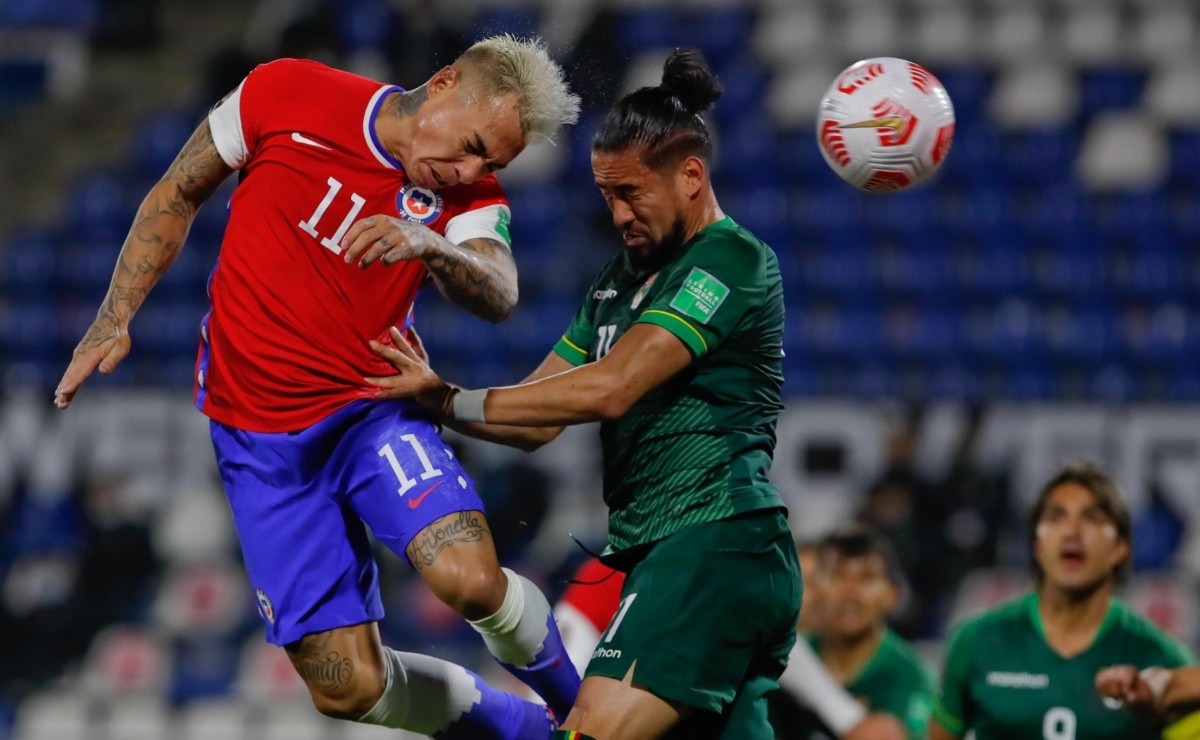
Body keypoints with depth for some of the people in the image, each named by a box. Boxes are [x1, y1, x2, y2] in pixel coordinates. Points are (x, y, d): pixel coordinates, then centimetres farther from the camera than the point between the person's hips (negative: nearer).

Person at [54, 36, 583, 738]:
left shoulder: (471, 195, -6)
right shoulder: (284, 95, -8)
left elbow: (499, 297, -27)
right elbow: (178, 196, 6)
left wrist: (430, 245, -47)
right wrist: (114, 321, 2)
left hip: (372, 409, 0)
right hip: (258, 436, 0)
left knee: (472, 580, -29)